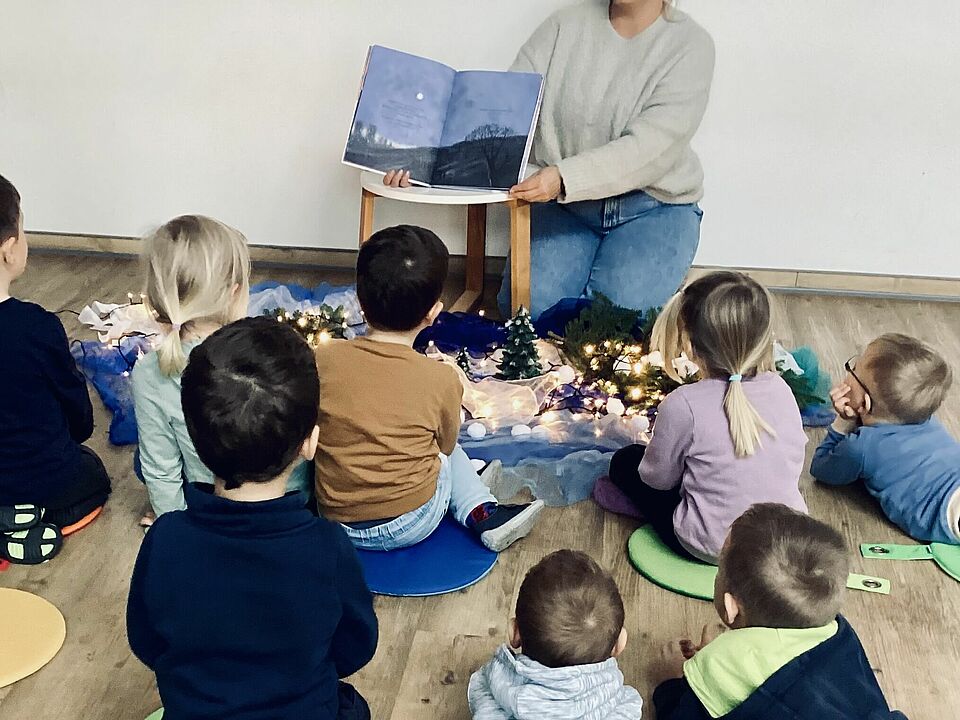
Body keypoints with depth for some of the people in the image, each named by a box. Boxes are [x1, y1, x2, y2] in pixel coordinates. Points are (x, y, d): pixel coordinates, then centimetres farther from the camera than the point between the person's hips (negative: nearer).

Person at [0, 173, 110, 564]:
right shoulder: (38, 327, -28)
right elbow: (73, 398, -10)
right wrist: (77, 433, 14)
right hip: (42, 479, -4)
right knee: (95, 478, 29)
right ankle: (34, 517, 1)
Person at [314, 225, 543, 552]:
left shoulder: (323, 359, -13)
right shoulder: (441, 379, -16)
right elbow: (445, 445, 1)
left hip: (336, 522, 2)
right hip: (411, 525, -2)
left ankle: (481, 510, 27)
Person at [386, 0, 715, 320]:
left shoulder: (690, 44, -9)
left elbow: (651, 146, -21)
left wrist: (564, 177, -36)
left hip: (654, 207, -2)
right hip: (565, 200, 2)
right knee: (529, 303, -20)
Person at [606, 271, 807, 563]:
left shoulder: (683, 405, -23)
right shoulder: (781, 389, -9)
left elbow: (659, 478, -8)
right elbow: (794, 461, 7)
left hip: (712, 547, -6)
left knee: (625, 461, 14)